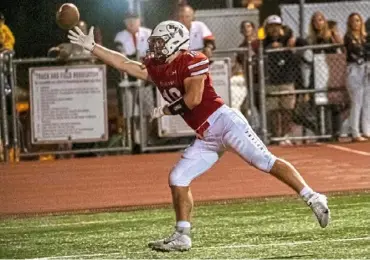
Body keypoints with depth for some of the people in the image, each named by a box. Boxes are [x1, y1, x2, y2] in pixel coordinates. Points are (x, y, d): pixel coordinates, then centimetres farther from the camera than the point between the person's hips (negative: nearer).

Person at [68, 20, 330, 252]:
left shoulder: (192, 61, -9)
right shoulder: (156, 68, 14)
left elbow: (193, 98, -17)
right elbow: (123, 63, 17)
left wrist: (166, 110, -4)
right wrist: (92, 46, 15)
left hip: (223, 121, -8)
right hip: (206, 137, 8)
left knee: (266, 161, -17)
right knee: (178, 179, 3)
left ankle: (313, 198, -18)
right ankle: (182, 236, 9)